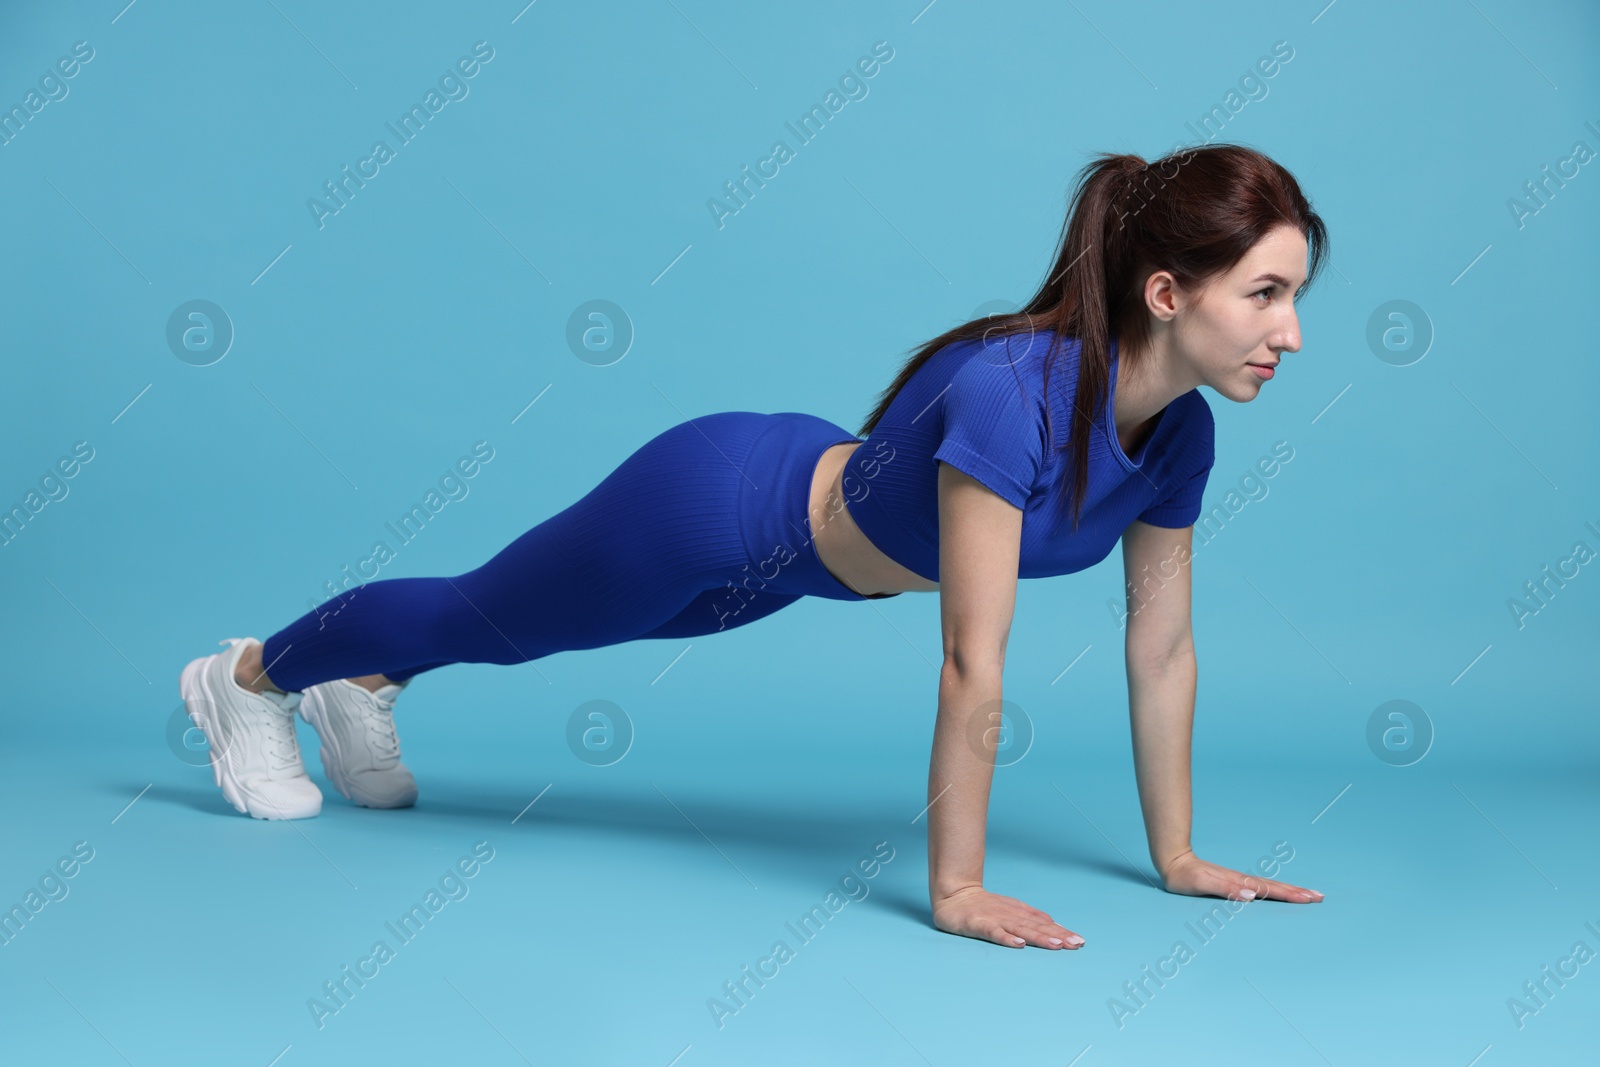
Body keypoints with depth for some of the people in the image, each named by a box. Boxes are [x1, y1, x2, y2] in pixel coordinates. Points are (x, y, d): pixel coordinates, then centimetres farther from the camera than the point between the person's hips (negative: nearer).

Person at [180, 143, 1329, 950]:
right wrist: (955, 889, -31)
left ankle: (365, 687, 58)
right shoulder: (1011, 388, -41)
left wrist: (1177, 856, -3)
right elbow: (973, 663, -37)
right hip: (719, 505, -7)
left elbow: (1163, 649, -6)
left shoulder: (1179, 429, -15)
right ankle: (248, 675, 46)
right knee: (491, 615, 18)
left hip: (799, 519, 7)